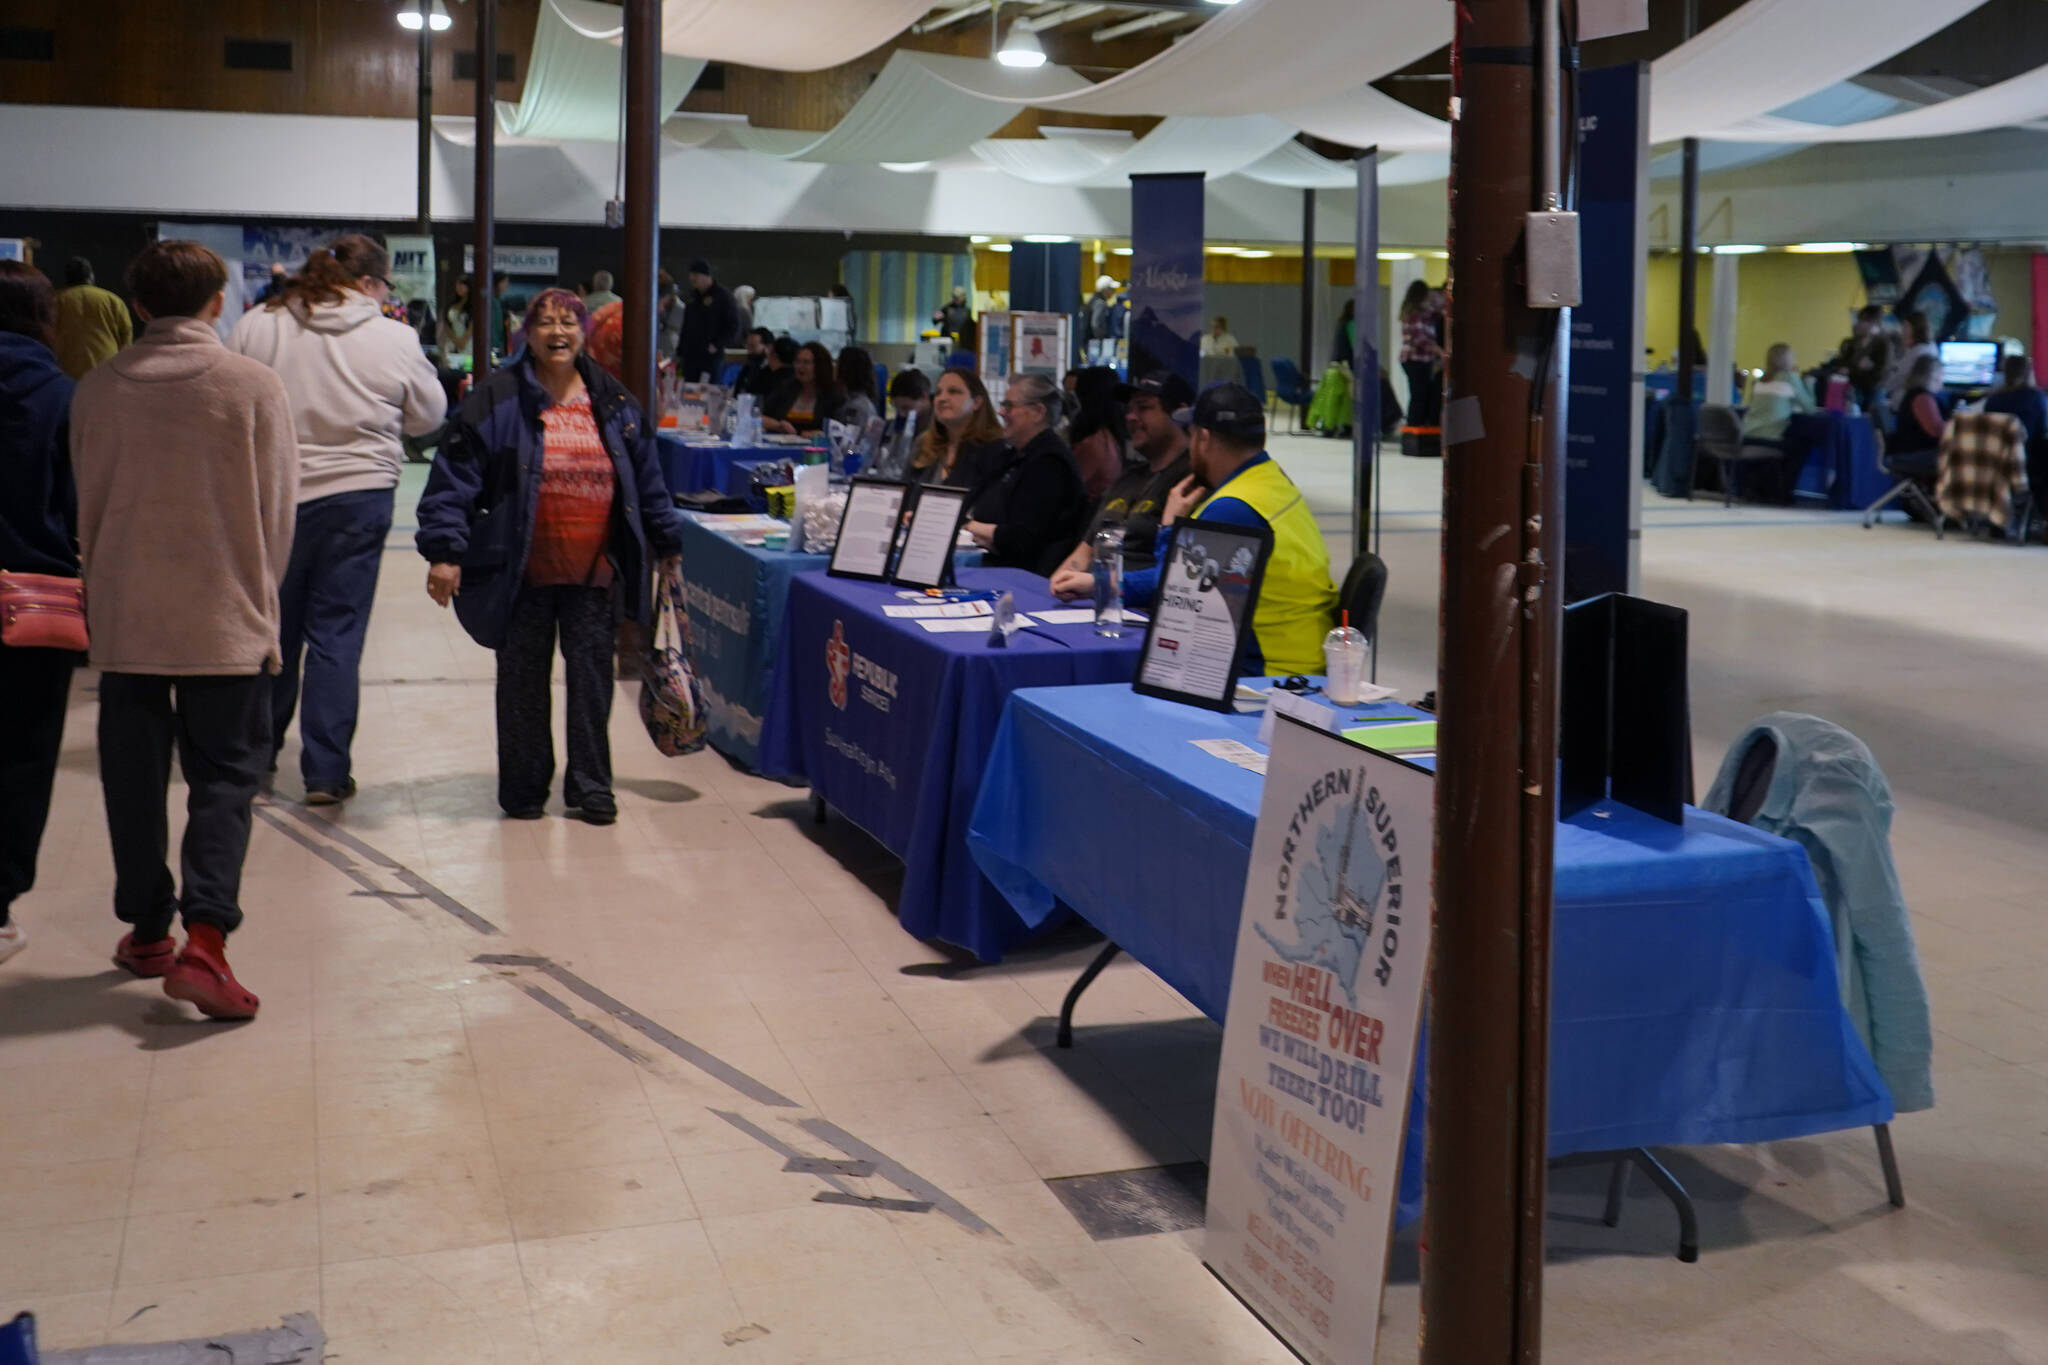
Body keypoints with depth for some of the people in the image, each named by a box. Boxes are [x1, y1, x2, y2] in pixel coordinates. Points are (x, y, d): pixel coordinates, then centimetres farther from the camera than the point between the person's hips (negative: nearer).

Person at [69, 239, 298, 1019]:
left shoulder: (97, 391, -1)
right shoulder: (253, 386, -8)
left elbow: (85, 507, 8)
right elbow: (278, 508, -3)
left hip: (125, 619, 2)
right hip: (227, 620, -2)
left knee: (134, 778, 14)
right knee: (224, 777, 3)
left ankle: (146, 931, 24)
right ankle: (203, 936, -12)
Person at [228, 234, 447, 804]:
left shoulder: (256, 327, -2)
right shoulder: (394, 340, -7)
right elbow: (429, 417, 4)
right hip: (356, 499, -2)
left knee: (274, 628, 18)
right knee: (337, 634, 3)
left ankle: (257, 754, 33)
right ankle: (325, 772, 4)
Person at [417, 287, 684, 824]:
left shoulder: (614, 402, 8)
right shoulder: (497, 400, -4)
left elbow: (647, 479, 17)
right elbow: (455, 478, -6)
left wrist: (667, 543, 20)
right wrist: (444, 551, -13)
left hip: (595, 572, 3)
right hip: (523, 573, -2)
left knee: (592, 676, 5)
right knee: (523, 679, 7)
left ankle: (590, 786, 17)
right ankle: (524, 790, 19)